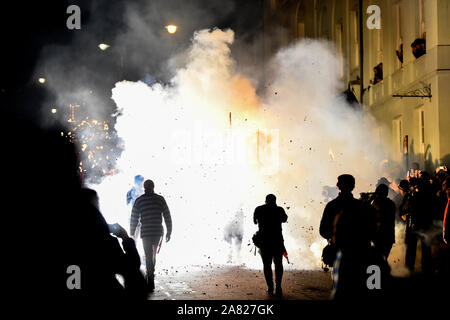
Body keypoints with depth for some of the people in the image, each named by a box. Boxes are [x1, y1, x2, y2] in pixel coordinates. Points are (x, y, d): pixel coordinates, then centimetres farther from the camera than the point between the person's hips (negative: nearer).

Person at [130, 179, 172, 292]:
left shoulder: (139, 200, 0)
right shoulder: (160, 199, 4)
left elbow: (134, 218, 2)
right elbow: (167, 216, 2)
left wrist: (132, 233, 11)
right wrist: (169, 232, 8)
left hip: (146, 233, -2)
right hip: (158, 232, 2)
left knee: (149, 257, 0)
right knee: (153, 254, 23)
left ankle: (151, 284, -7)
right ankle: (150, 276, 32)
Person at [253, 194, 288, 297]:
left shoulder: (259, 209, 1)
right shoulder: (279, 209, 0)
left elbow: (255, 221, 17)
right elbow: (284, 219, 20)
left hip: (264, 241, 0)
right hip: (277, 240, 0)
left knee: (267, 265, 7)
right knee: (278, 264, 11)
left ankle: (270, 288, 3)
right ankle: (278, 287, 1)